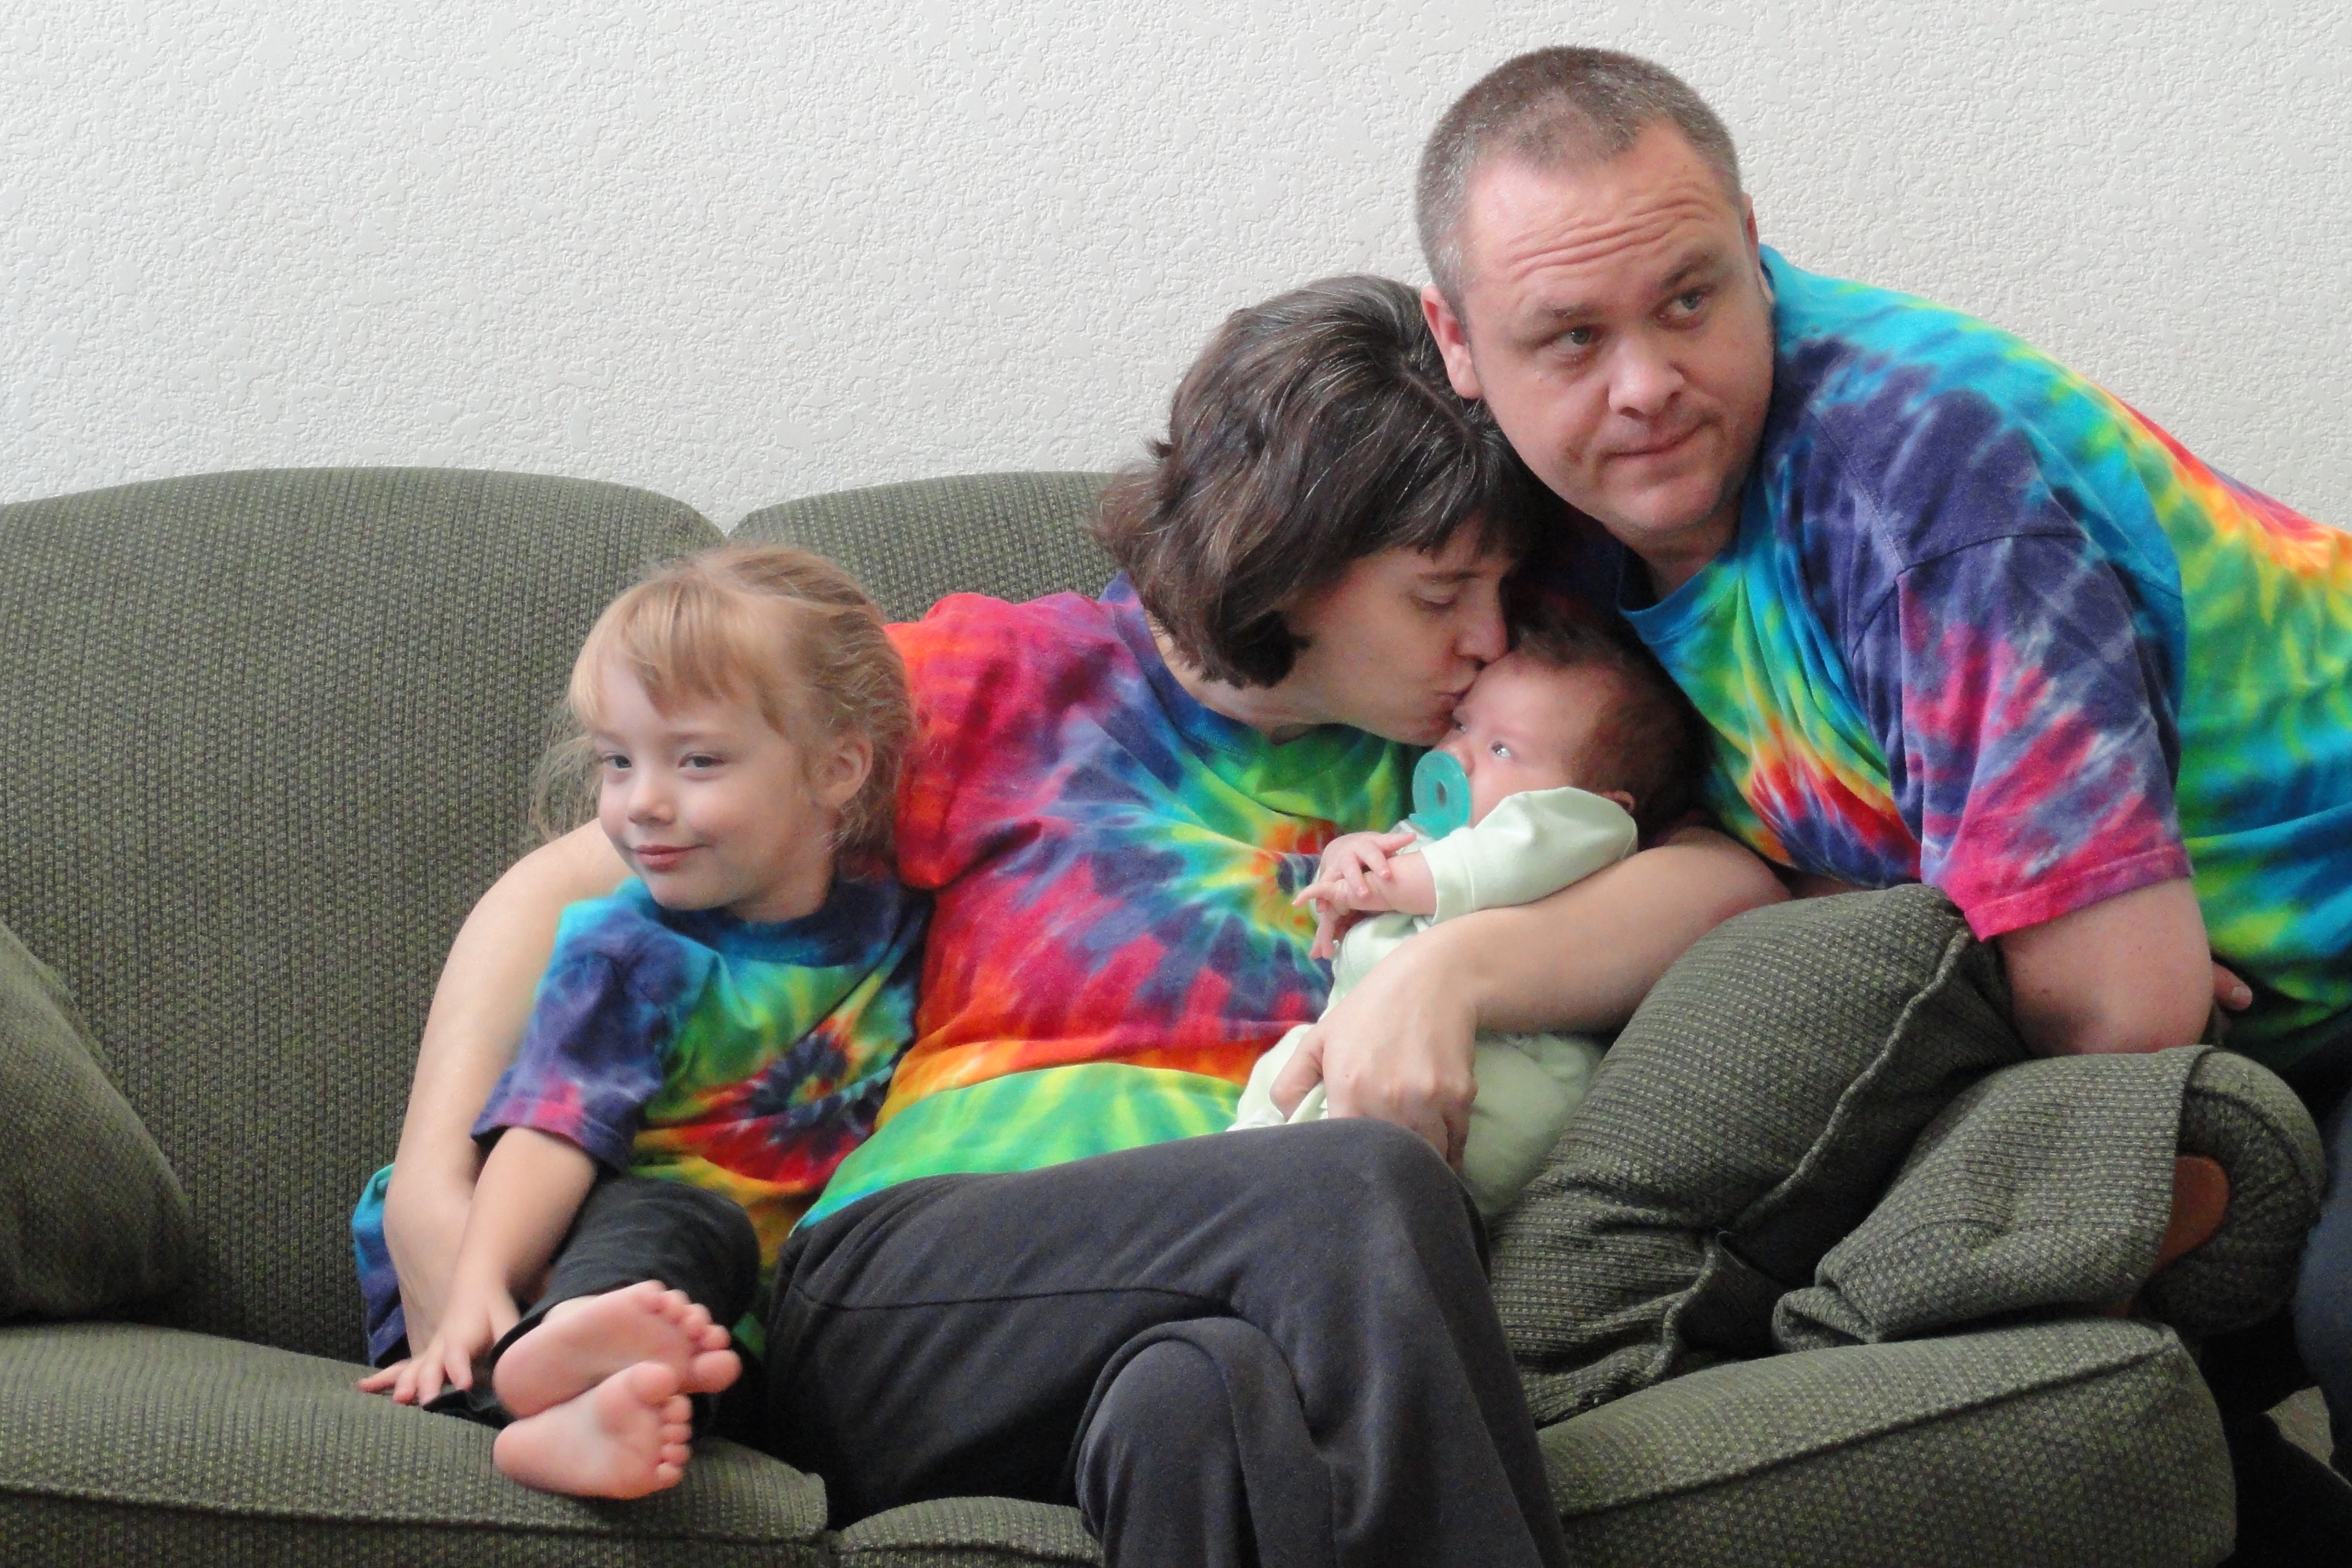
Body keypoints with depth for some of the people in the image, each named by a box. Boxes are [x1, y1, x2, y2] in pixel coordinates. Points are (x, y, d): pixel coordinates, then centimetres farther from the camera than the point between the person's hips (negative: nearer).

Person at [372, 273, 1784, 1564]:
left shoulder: (1453, 754, 22)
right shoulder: (1012, 682, 12)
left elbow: (1739, 879, 6)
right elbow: (565, 888, 12)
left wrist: (1457, 969, -11)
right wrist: (435, 1188, -2)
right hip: (905, 1302, -2)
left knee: (1200, 1400, -39)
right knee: (1365, 1188, -33)